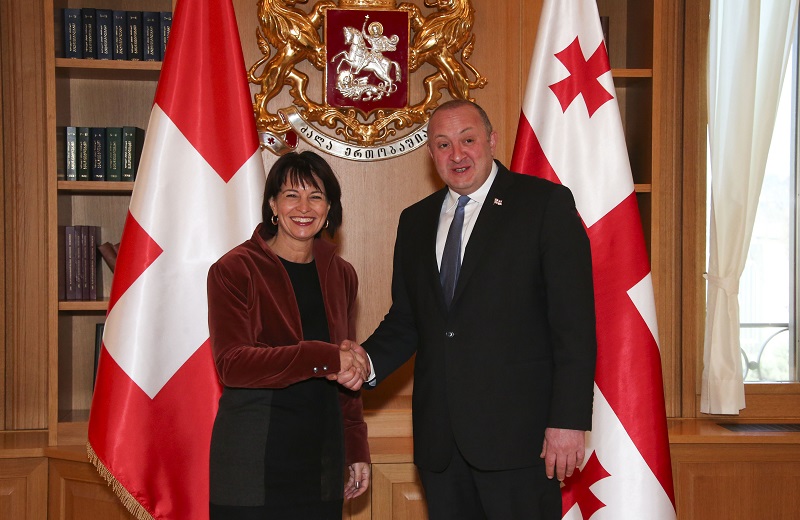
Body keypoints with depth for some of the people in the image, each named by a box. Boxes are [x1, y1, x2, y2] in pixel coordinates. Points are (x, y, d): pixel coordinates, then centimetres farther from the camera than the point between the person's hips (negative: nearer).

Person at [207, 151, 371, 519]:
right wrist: (321, 357, -22)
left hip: (321, 450, 5)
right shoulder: (234, 271, -5)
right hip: (252, 457, -4)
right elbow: (231, 364, -15)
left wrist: (357, 450, 14)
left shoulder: (341, 275, 12)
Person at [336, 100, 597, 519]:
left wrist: (569, 421, -14)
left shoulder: (547, 204, -2)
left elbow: (575, 323, -8)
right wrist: (369, 361, -4)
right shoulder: (415, 221, 16)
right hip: (438, 437, 5)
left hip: (516, 432, -5)